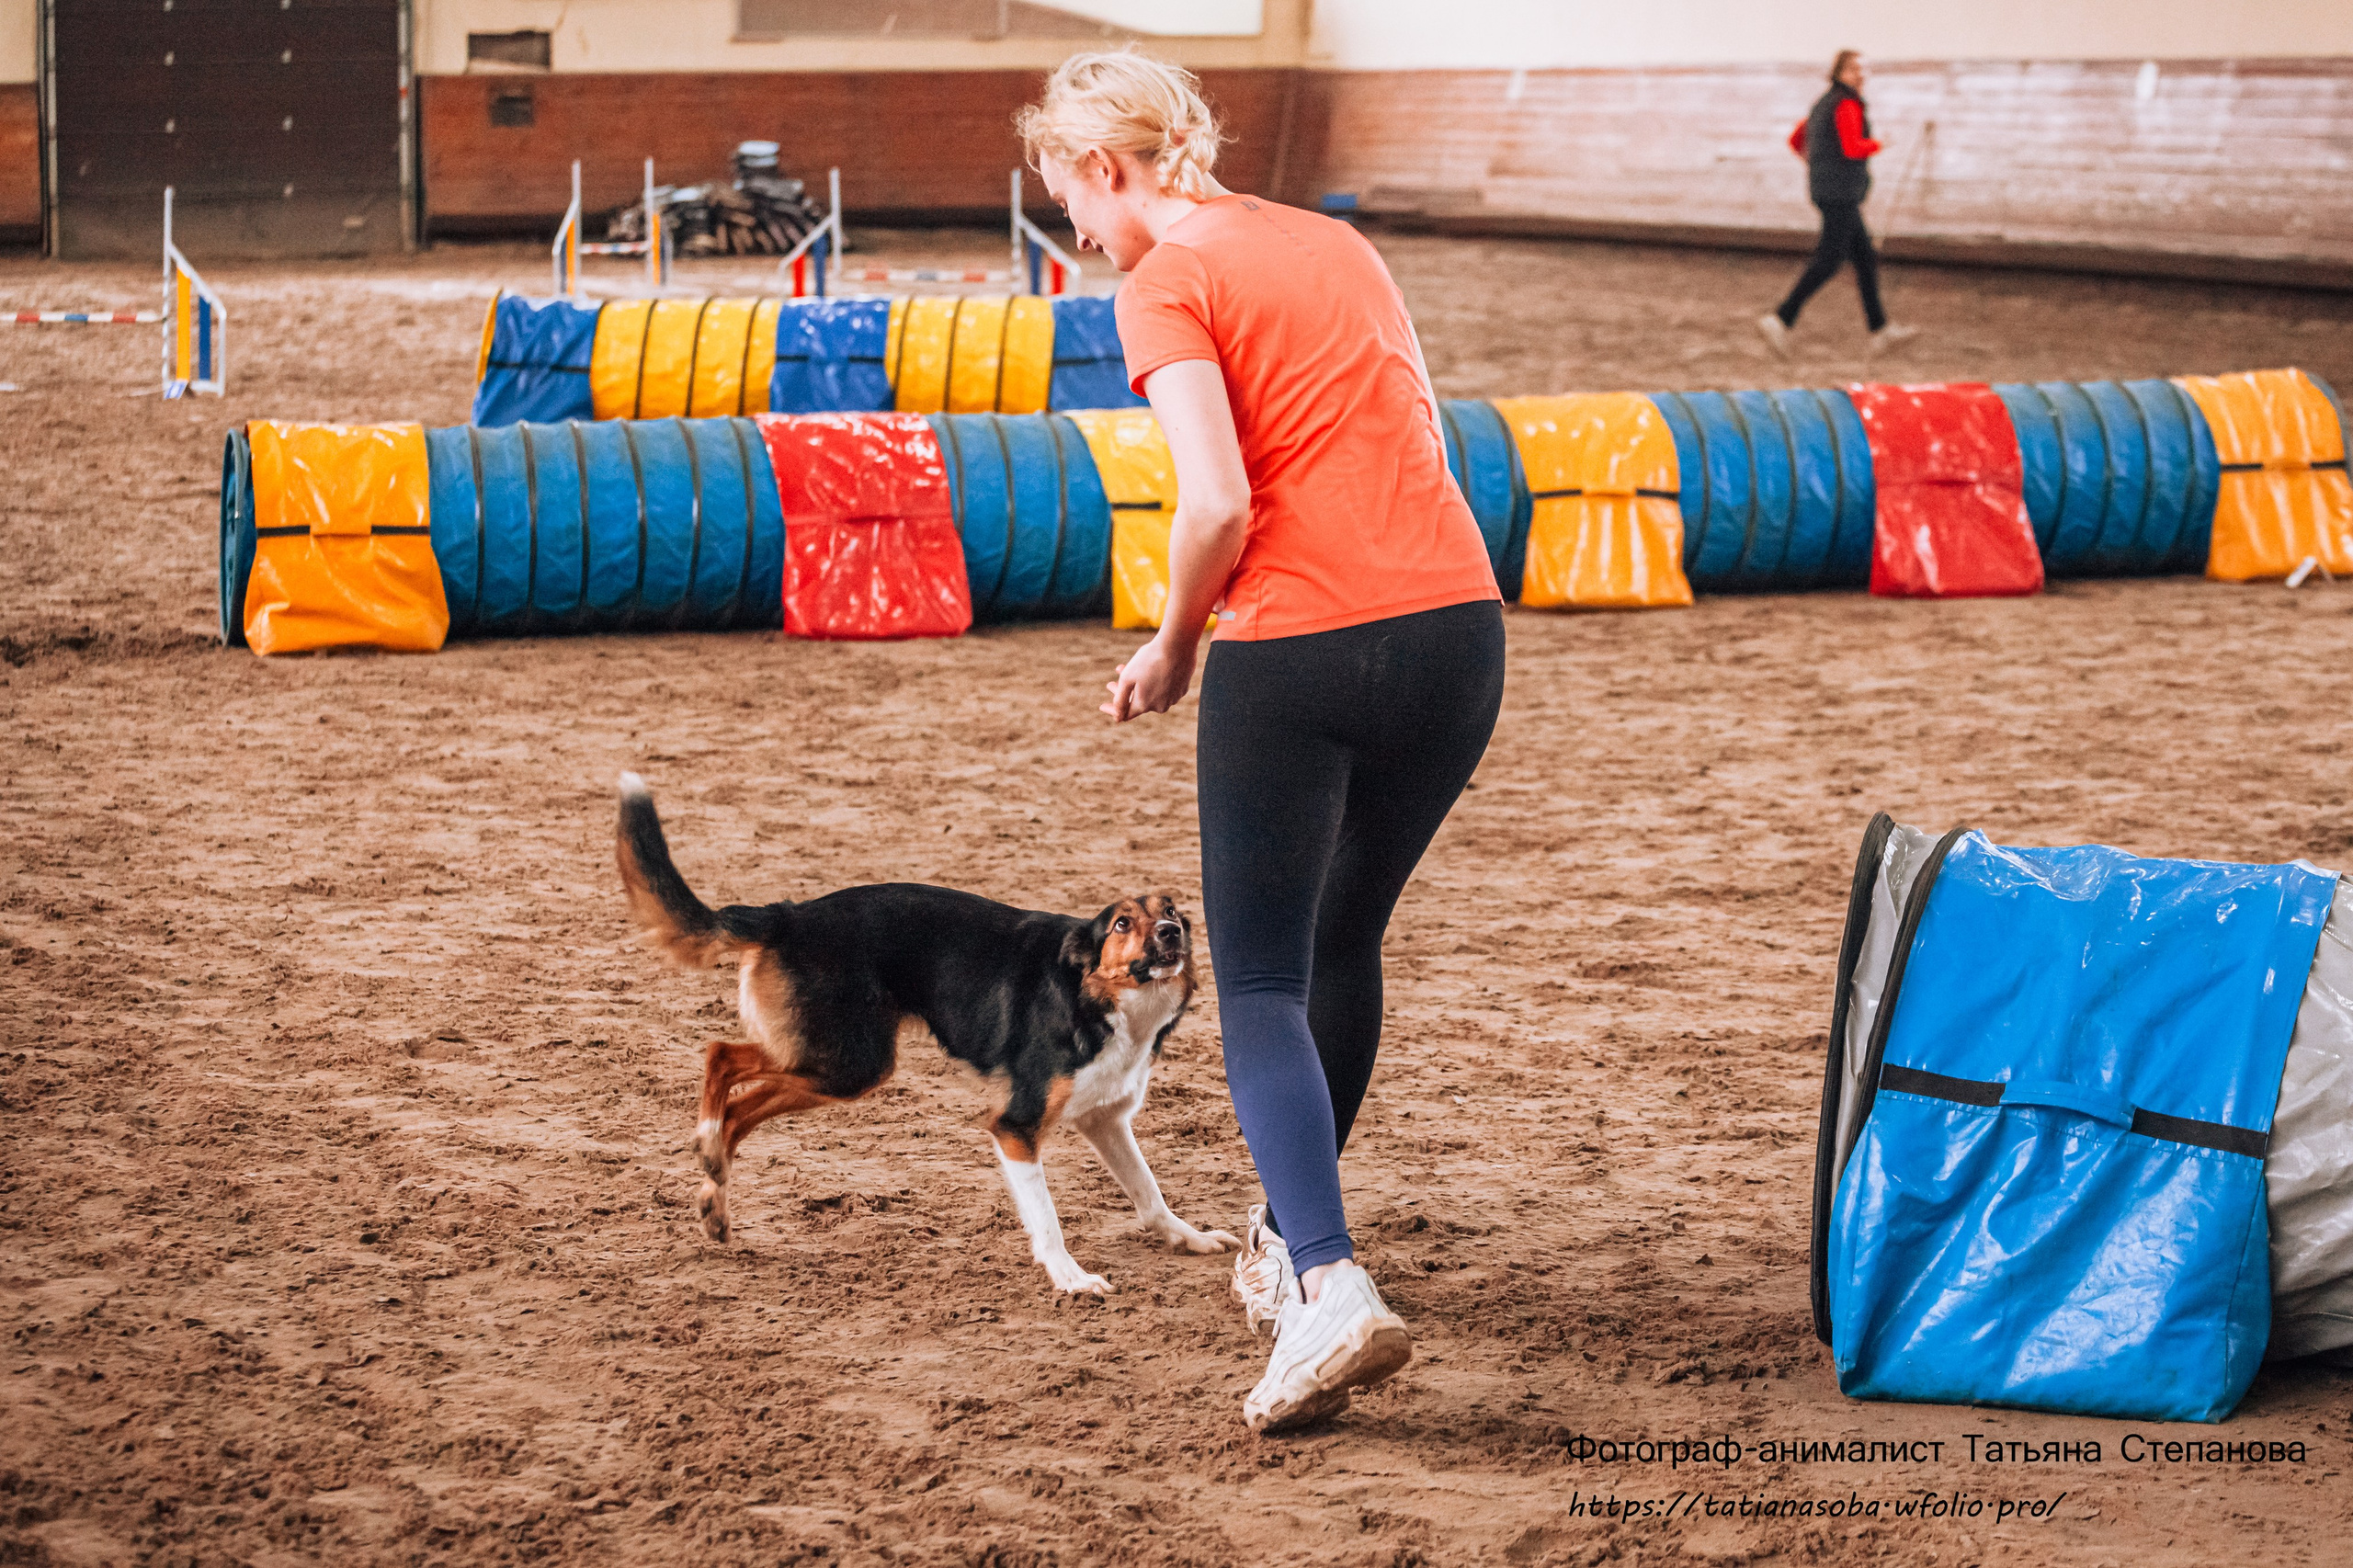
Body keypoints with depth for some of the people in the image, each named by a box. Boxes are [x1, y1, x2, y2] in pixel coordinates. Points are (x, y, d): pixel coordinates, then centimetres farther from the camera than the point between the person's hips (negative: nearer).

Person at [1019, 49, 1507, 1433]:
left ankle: (1330, 1289, -16)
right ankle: (1294, 1234, 37)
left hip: (1296, 654, -6)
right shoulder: (1335, 240, 17)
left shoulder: (1167, 279, -5)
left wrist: (1171, 650, -1)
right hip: (1455, 619, 7)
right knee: (1345, 945, 23)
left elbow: (1219, 504, -16)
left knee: (1262, 987, 2)